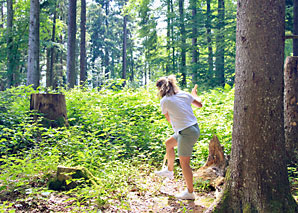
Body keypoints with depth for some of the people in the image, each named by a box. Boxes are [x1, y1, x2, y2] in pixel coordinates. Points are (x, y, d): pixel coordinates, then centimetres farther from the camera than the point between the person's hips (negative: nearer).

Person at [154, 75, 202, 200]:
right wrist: (194, 94, 36)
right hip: (194, 128, 8)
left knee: (184, 163, 4)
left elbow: (169, 119, 4)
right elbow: (199, 104, 19)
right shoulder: (184, 94, 5)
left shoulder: (164, 101, -9)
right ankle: (169, 170, 43)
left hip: (186, 133, -8)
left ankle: (190, 192, 15)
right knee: (168, 143, 27)